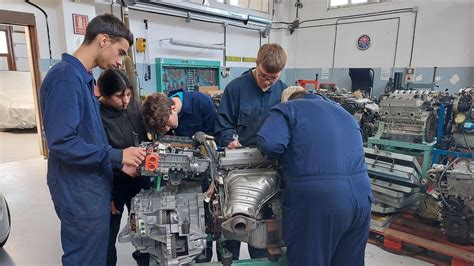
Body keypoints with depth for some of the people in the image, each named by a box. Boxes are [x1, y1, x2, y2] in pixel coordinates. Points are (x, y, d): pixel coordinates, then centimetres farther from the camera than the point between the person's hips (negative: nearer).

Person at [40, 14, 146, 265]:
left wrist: (118, 163, 7)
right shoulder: (66, 77, -20)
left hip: (92, 187, 9)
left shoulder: (83, 78, 11)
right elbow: (61, 142, -26)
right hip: (79, 193, -9)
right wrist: (117, 156, -20)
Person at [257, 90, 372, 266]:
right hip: (360, 196, 7)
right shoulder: (343, 111, 27)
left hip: (315, 200, -6)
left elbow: (269, 143, -11)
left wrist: (285, 156, 10)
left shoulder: (287, 109, 6)